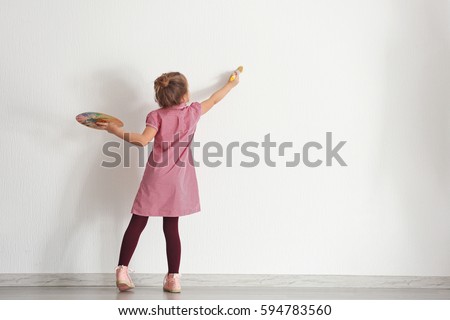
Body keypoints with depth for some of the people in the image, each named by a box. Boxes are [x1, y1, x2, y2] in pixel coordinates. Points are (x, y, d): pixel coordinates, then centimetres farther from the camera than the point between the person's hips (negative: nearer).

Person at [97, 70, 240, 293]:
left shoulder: (157, 116, -5)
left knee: (137, 223, 5)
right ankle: (173, 278, 6)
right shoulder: (192, 112, 2)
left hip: (154, 178, -1)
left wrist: (116, 131, -16)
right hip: (176, 181, 1)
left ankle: (122, 269, 0)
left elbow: (143, 140, -21)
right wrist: (232, 84, 34)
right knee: (171, 227, 6)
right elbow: (214, 100, 19)